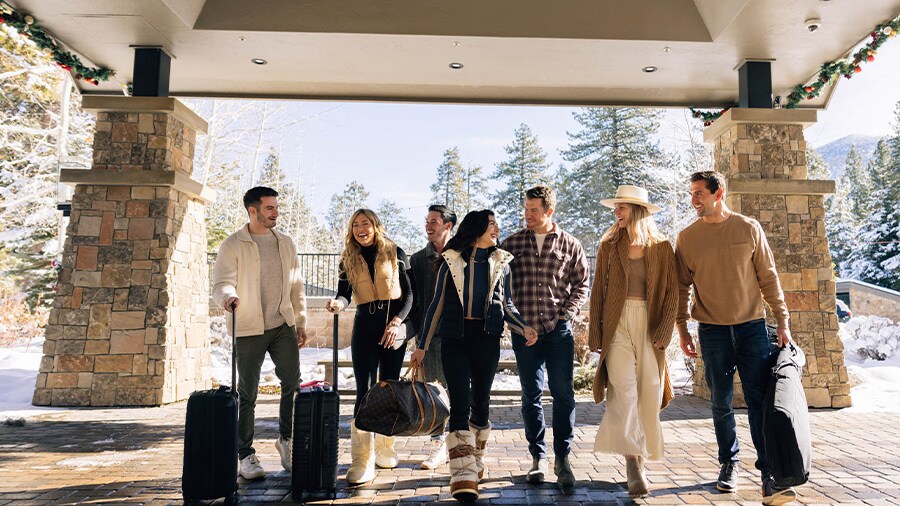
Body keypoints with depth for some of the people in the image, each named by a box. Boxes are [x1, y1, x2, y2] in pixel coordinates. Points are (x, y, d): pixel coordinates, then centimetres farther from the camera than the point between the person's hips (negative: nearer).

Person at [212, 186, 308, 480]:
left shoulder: (286, 243, 12)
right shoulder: (233, 245, -3)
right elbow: (222, 282, -11)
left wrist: (301, 322, 12)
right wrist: (228, 297, -35)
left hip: (283, 326, 4)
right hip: (249, 329, -3)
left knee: (293, 384, -3)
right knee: (247, 394, 3)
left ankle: (286, 439, 18)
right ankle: (245, 455, 16)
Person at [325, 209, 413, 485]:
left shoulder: (395, 253, 4)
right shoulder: (348, 260, 9)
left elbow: (408, 293, 2)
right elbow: (344, 293, -3)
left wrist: (397, 322, -11)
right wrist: (337, 303, -27)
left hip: (394, 326, 0)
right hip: (365, 326, 0)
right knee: (365, 390, -7)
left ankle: (384, 449, 23)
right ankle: (362, 462, -6)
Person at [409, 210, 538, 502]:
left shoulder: (500, 263, 9)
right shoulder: (451, 261, 2)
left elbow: (506, 305, 14)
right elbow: (437, 305, 4)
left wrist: (524, 328, -5)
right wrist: (422, 346, 3)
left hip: (487, 338, 3)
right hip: (455, 338, -2)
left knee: (481, 402, 10)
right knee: (461, 403, -9)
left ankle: (475, 463, 28)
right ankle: (463, 476, -8)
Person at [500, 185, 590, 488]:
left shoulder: (570, 245, 4)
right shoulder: (513, 243, 5)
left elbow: (582, 285, 8)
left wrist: (566, 314, -5)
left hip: (559, 330, -1)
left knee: (563, 394, 1)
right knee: (531, 395, 8)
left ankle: (562, 458, 13)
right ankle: (538, 457, 20)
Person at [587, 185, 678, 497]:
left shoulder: (662, 248, 6)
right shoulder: (609, 246, 8)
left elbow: (672, 293, 3)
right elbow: (598, 292, 6)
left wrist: (664, 331, -6)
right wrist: (594, 332, 1)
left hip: (650, 326, 1)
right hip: (618, 324, 0)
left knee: (649, 393, 2)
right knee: (624, 389, -13)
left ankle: (641, 458, 16)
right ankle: (632, 462, -10)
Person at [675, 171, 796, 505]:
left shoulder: (749, 228, 1)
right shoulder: (687, 237, 1)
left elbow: (768, 278, 3)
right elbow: (682, 287, 5)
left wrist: (782, 321, 1)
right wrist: (682, 329, 1)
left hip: (752, 327, 0)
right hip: (712, 331, 1)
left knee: (760, 400, -2)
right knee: (721, 404, 9)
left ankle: (769, 473, 5)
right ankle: (728, 464, 25)